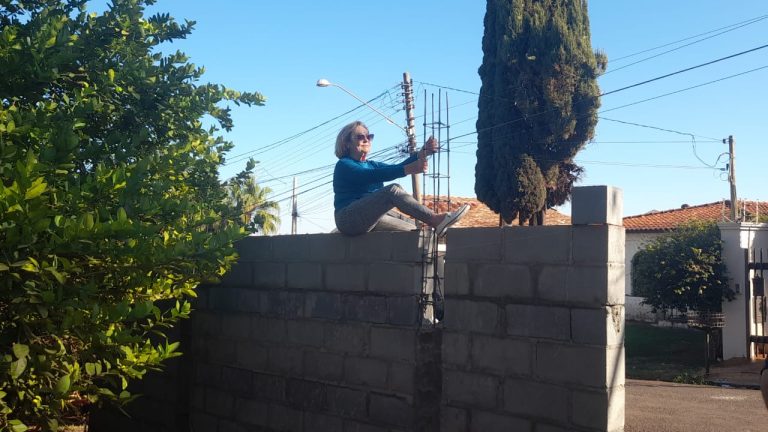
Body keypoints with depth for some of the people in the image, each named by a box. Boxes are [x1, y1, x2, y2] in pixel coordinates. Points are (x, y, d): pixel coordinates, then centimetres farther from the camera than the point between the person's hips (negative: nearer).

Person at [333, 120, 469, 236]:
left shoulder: (372, 165, 22)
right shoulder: (344, 165, -4)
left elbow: (397, 167, 2)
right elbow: (372, 176, -23)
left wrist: (423, 153, -14)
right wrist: (408, 170, -34)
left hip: (372, 218, 9)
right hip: (349, 218, -9)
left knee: (413, 229, -12)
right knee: (393, 190, -26)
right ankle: (436, 219, -37)